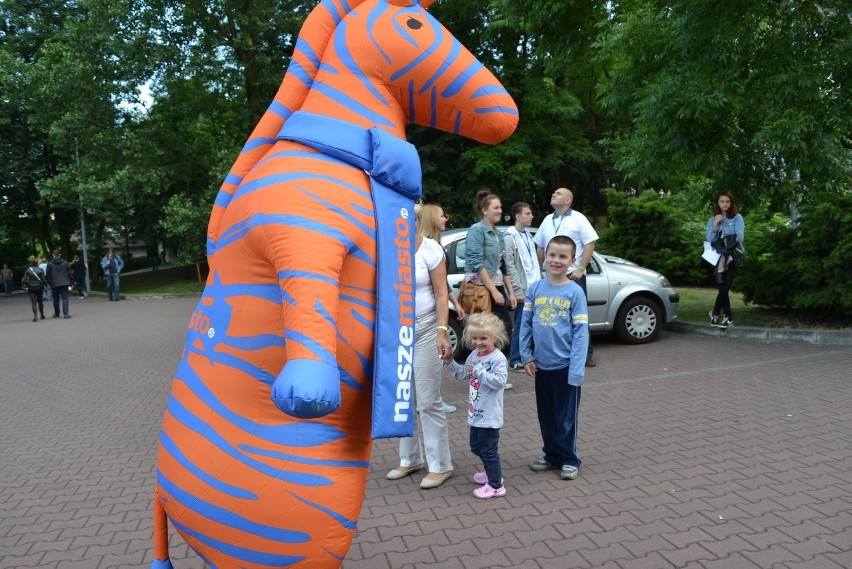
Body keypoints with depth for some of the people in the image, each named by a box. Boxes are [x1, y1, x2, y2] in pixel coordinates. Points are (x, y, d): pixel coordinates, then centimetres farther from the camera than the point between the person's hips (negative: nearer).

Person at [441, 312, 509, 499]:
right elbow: (462, 374, 19)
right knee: (476, 446, 23)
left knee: (488, 450, 0)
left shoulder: (498, 358, -19)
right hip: (476, 413, 9)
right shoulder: (474, 355, 7)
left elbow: (500, 381, -28)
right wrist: (450, 362, 5)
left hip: (489, 415, -9)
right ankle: (493, 473, 41)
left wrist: (479, 371, -27)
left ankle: (495, 485, 15)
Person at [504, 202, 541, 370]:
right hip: (523, 290, -7)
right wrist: (518, 290, -15)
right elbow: (510, 266, -13)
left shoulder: (528, 235, 14)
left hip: (534, 288, 7)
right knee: (521, 325, -1)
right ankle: (515, 360, 10)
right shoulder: (510, 237, -9)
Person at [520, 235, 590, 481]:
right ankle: (551, 454, 33)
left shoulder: (575, 292, -10)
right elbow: (526, 324, 5)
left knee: (566, 415, 8)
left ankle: (568, 459, 24)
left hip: (565, 366, -4)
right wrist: (526, 356, 0)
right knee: (545, 414, 17)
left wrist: (576, 370, -17)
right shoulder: (535, 289, 0)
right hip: (541, 365, 4)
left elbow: (581, 332, -12)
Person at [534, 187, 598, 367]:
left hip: (573, 275, -5)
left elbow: (590, 243, -9)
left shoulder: (578, 218, -3)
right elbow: (540, 247, 18)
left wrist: (581, 268, -16)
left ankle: (586, 354, 7)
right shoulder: (547, 220, 13)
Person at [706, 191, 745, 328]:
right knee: (722, 287, 0)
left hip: (732, 256, -3)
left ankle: (715, 313, 6)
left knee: (725, 287, -11)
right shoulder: (712, 220, 11)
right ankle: (728, 317, 10)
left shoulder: (737, 217, 1)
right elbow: (709, 239, 0)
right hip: (718, 257, 3)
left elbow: (739, 237, -9)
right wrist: (715, 224, -10)